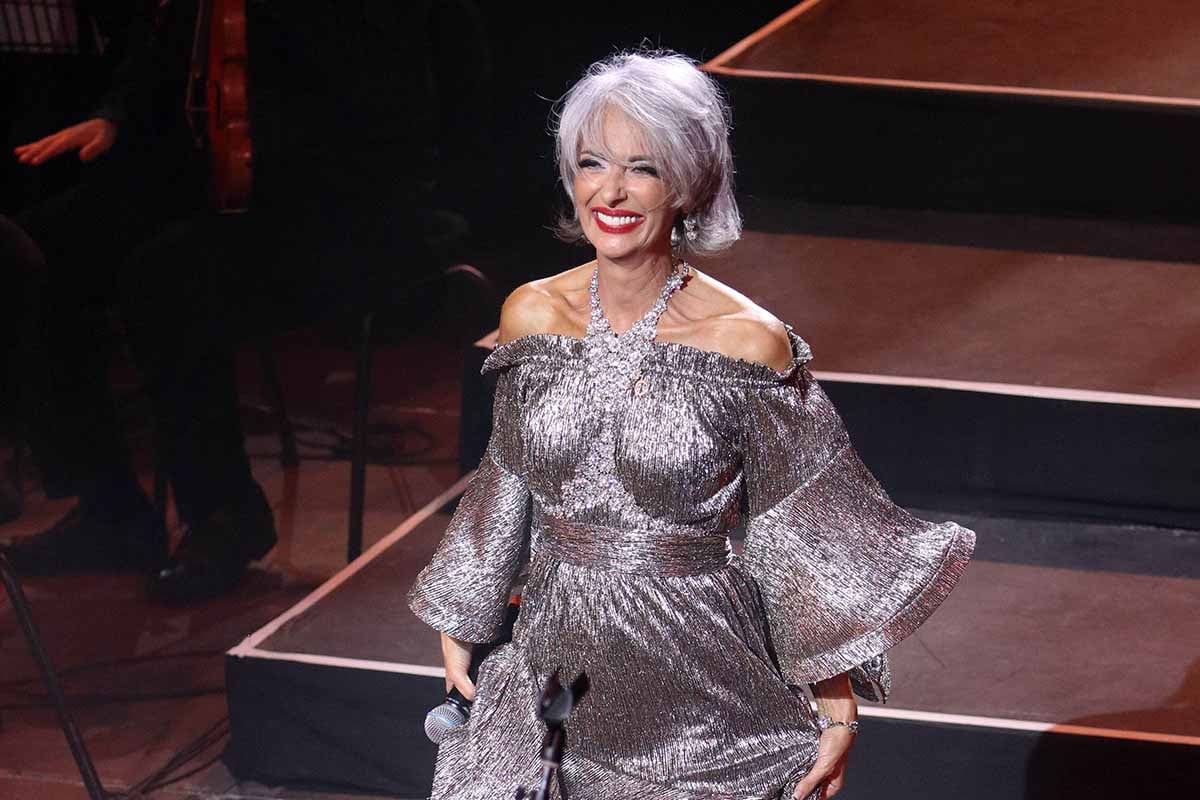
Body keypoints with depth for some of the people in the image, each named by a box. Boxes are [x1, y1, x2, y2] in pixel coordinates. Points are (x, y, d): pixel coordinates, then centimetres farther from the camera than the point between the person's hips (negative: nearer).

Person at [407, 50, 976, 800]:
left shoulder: (748, 342, -14)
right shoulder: (531, 316, -2)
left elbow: (802, 533, -9)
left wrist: (839, 709, -9)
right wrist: (458, 627, 16)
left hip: (699, 699, -3)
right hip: (555, 668, 4)